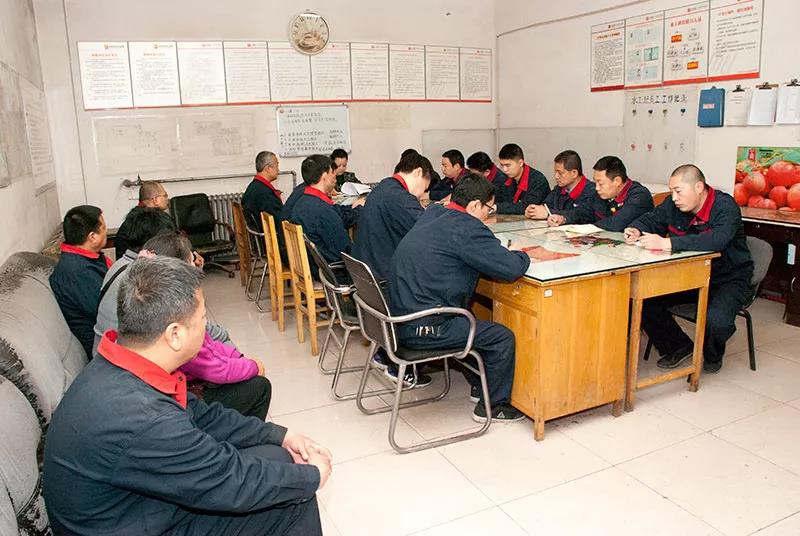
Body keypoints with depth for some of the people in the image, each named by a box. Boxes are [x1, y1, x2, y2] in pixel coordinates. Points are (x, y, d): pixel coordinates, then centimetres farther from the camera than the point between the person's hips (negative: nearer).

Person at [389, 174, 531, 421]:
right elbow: (511, 268, -19)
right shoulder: (466, 228, -18)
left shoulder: (432, 213, 9)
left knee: (472, 321, 30)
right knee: (503, 337, 1)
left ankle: (480, 385, 40)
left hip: (401, 314, 10)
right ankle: (492, 405, 18)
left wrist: (503, 252, 12)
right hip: (422, 328, -10)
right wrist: (523, 256, 5)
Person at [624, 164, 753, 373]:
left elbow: (717, 240, -40)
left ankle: (712, 355, 7)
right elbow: (650, 219, 13)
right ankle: (679, 347, 9)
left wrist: (666, 243, -46)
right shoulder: (673, 205, -3)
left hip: (728, 279, -6)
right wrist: (636, 231, -13)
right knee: (643, 300, -14)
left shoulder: (725, 206, -21)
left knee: (717, 320, -33)